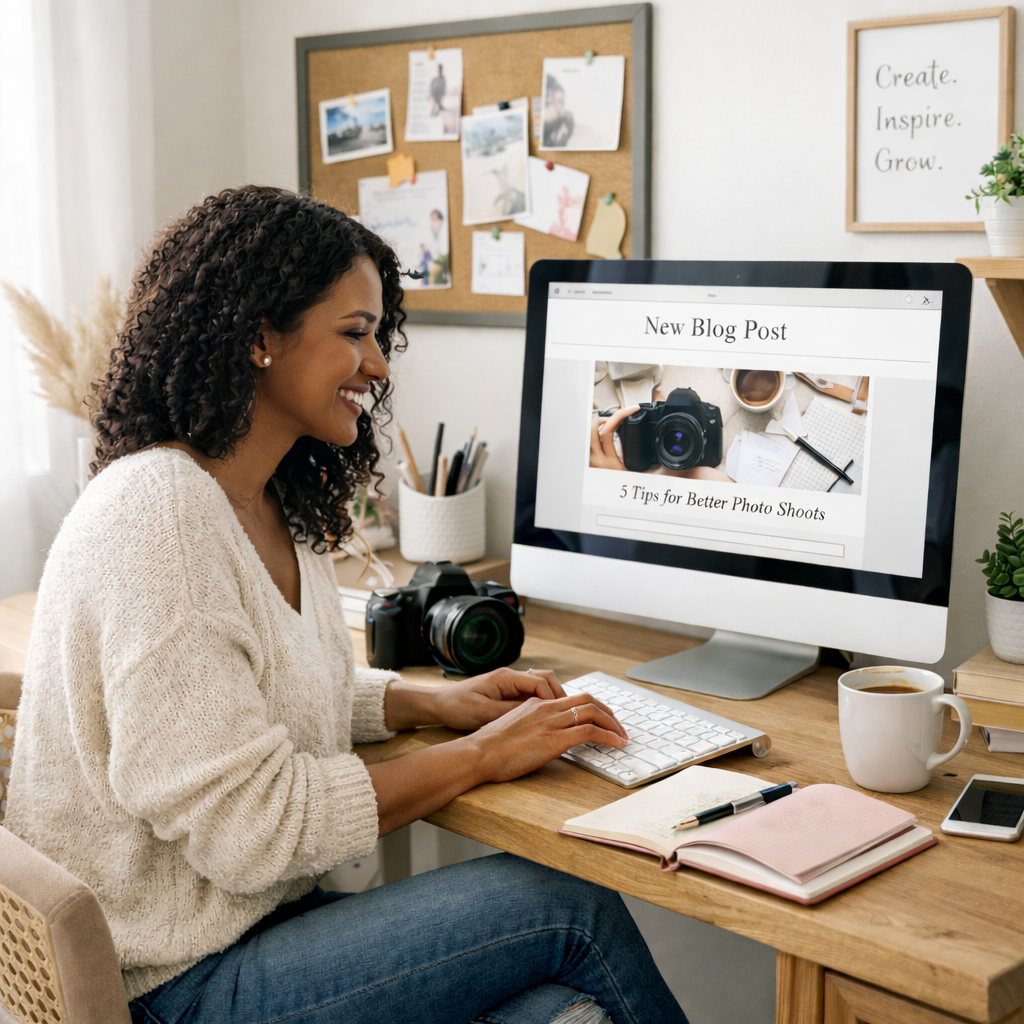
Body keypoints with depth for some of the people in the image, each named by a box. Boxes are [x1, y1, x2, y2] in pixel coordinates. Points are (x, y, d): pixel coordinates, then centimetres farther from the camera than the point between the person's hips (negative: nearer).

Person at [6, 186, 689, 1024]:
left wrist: (434, 704, 3)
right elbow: (248, 825, -24)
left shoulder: (277, 507, 8)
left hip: (257, 922, 8)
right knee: (568, 906, -13)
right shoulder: (157, 516, -22)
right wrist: (480, 755, -16)